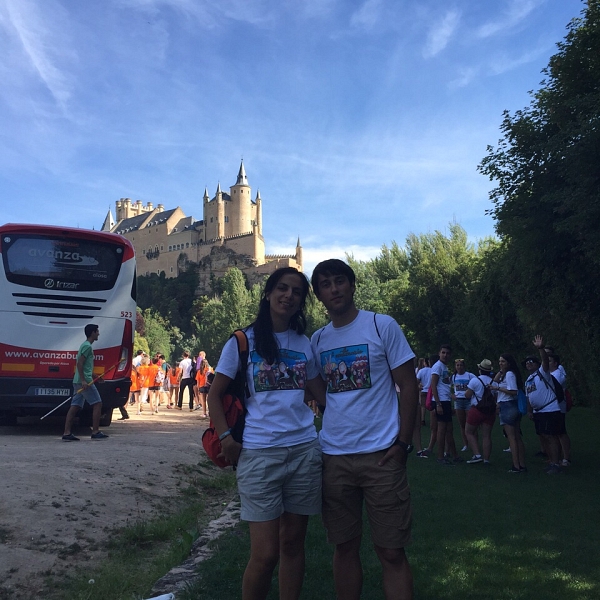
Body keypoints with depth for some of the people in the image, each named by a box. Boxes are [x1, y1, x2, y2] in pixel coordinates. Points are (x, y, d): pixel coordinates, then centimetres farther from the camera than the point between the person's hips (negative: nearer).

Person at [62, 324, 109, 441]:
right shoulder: (87, 346, -10)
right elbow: (79, 363, -19)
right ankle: (95, 432, -1)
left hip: (78, 382, 10)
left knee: (75, 407, 6)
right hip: (85, 381, -10)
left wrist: (95, 377, 34)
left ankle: (67, 433, 4)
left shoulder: (85, 345, 21)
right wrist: (83, 380, -24)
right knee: (97, 404, -3)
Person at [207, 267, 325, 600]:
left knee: (293, 542, 12)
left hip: (304, 449, 4)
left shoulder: (304, 343, 9)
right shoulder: (243, 341, 0)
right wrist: (226, 439, -11)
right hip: (259, 452, -3)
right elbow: (215, 395, 1)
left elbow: (322, 391, 17)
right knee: (265, 552, -2)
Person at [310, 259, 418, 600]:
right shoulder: (318, 340, 9)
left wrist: (403, 443, -10)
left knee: (392, 552, 2)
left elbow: (409, 386, -2)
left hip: (381, 455, -3)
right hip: (334, 456, 4)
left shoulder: (383, 326, -2)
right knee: (345, 546, 13)